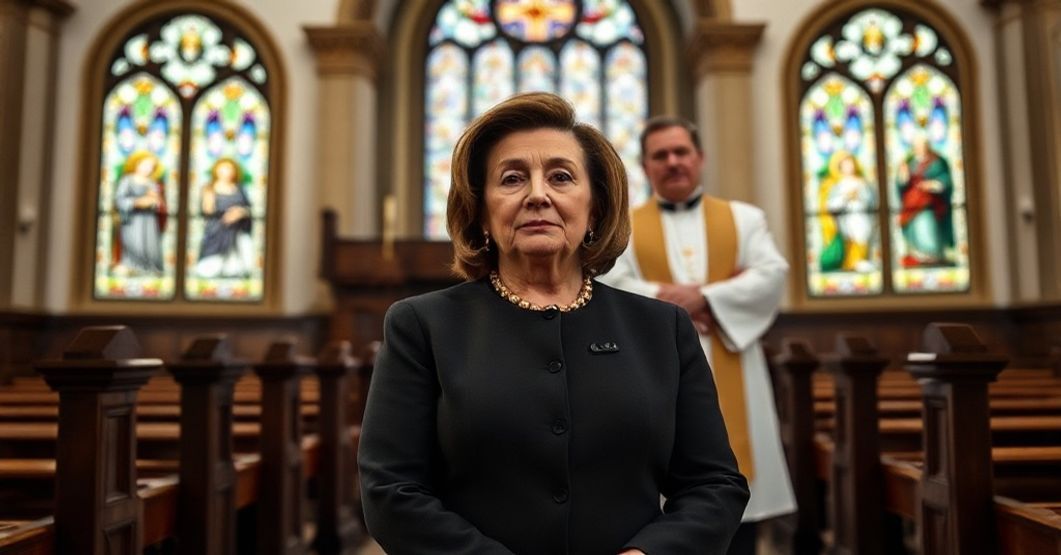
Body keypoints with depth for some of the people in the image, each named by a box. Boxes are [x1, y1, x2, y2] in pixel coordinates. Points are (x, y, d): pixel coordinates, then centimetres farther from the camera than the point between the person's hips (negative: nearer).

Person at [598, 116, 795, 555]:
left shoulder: (744, 218, 13)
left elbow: (771, 275, -3)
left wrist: (705, 297, -13)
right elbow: (610, 288, -8)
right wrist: (675, 301, -15)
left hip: (730, 383, 2)